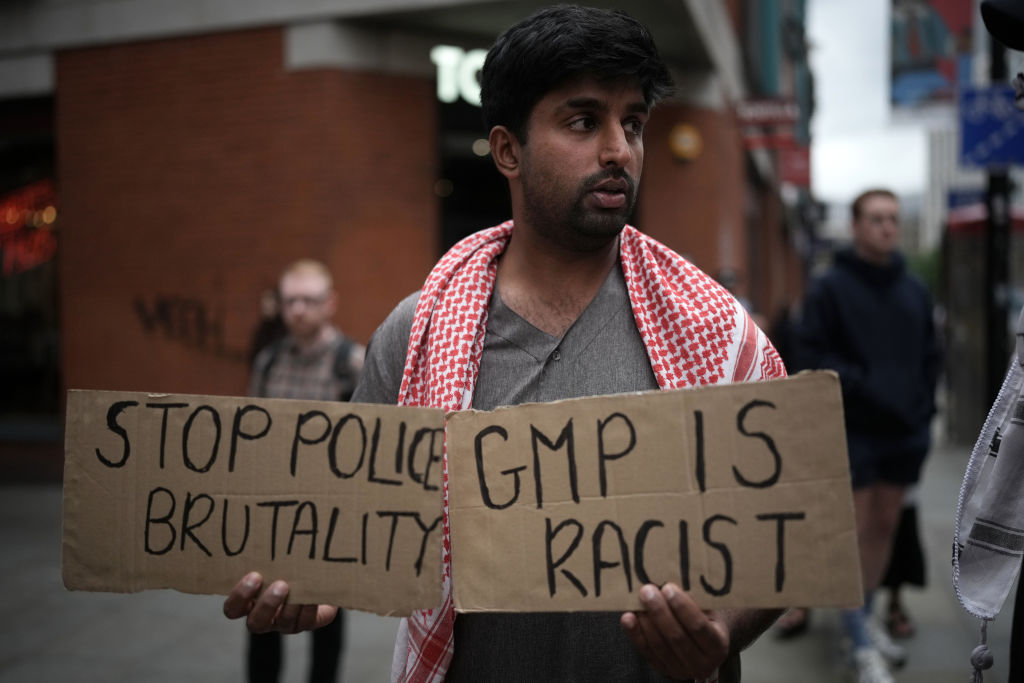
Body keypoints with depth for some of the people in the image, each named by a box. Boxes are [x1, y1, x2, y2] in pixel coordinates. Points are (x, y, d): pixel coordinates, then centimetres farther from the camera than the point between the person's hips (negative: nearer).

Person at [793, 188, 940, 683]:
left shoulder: (915, 291, 12)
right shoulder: (829, 288, -4)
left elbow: (930, 357, 17)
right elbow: (812, 355, -10)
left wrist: (924, 410, 6)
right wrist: (861, 385, -20)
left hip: (904, 431, 6)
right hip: (852, 430, -5)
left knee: (885, 526, 12)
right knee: (856, 531, -5)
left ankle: (862, 619, 28)